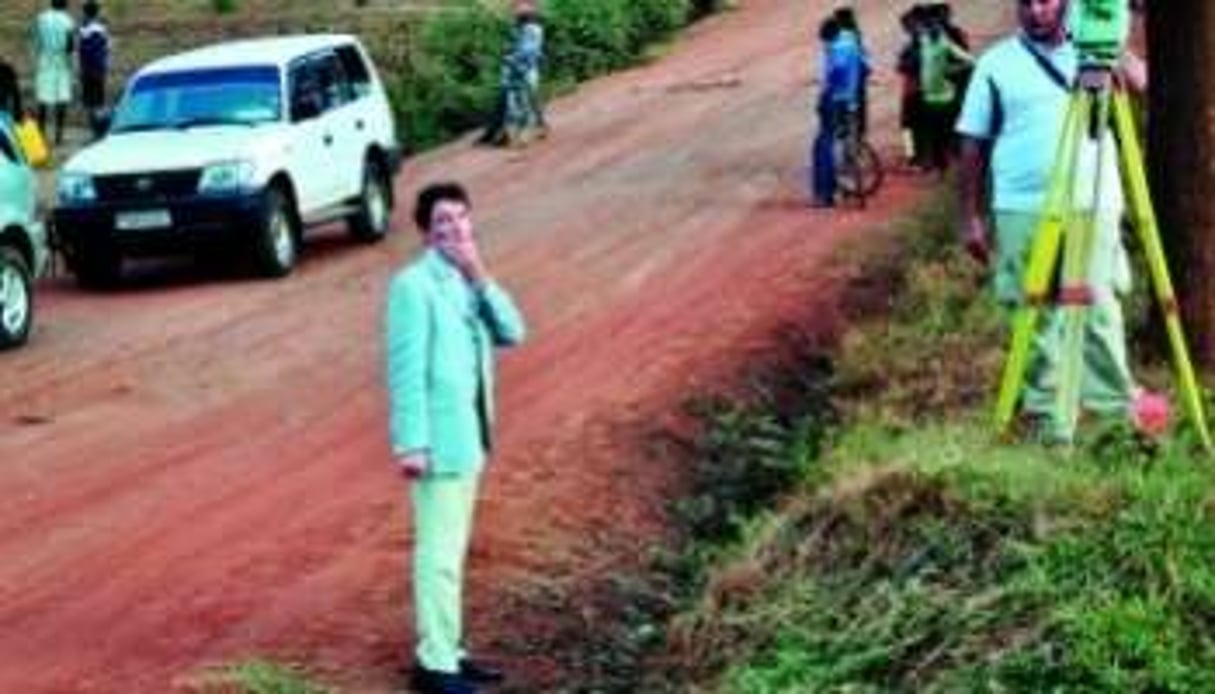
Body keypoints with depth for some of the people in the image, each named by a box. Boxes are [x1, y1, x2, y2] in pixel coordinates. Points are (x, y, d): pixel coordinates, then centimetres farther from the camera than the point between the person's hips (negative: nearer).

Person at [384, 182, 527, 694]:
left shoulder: (469, 282, 11)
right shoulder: (415, 284, -14)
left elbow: (512, 334, 2)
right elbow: (406, 368, -17)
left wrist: (482, 280, -9)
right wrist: (411, 443, -20)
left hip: (470, 434, 8)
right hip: (440, 437, -8)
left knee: (452, 549, 15)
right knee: (438, 552, -4)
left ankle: (447, 651, 23)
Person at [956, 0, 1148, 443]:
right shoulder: (997, 63, 5)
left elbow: (1139, 83, -6)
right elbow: (973, 144, 5)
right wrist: (972, 216, 0)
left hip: (1095, 206, 1)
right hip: (1024, 210, -1)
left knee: (1102, 309, -1)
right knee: (1035, 316, 1)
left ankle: (1117, 408, 5)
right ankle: (1047, 410, 10)